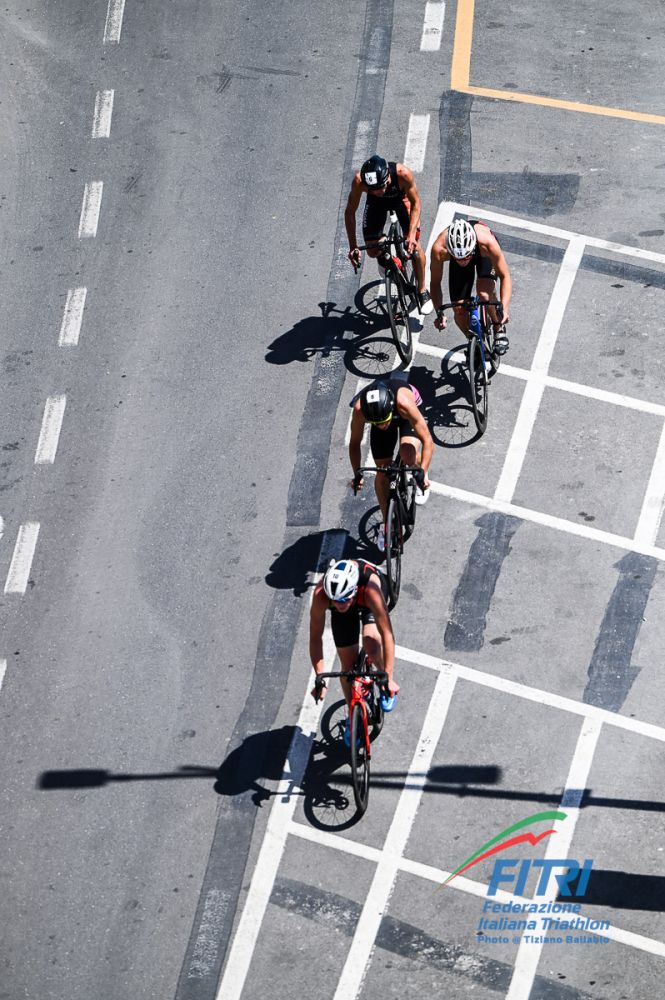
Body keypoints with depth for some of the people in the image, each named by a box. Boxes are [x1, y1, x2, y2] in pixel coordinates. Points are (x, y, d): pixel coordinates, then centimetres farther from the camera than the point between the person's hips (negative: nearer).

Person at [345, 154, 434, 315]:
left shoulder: (403, 174, -42)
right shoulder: (359, 181, -38)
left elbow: (415, 203, -26)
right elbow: (350, 212, -24)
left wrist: (412, 235, -36)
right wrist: (353, 247, -27)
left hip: (401, 198, -1)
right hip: (376, 204, 1)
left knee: (413, 245, -15)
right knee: (372, 251, -9)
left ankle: (422, 291, 6)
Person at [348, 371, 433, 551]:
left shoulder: (404, 402, -45)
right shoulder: (359, 409, -38)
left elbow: (427, 440, -37)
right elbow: (354, 443, -19)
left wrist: (423, 472, -43)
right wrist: (357, 474, -23)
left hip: (404, 415, -2)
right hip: (377, 413, 2)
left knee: (408, 456, -30)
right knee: (383, 471, 0)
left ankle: (421, 479, 7)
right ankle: (386, 525, 18)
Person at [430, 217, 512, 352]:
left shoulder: (487, 242, -44)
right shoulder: (439, 249, -40)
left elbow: (505, 276, -31)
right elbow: (435, 282, -23)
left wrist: (504, 308, -43)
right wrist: (439, 313, -33)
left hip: (485, 255, -2)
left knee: (484, 293, -30)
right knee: (459, 311, -7)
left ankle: (499, 328, -1)